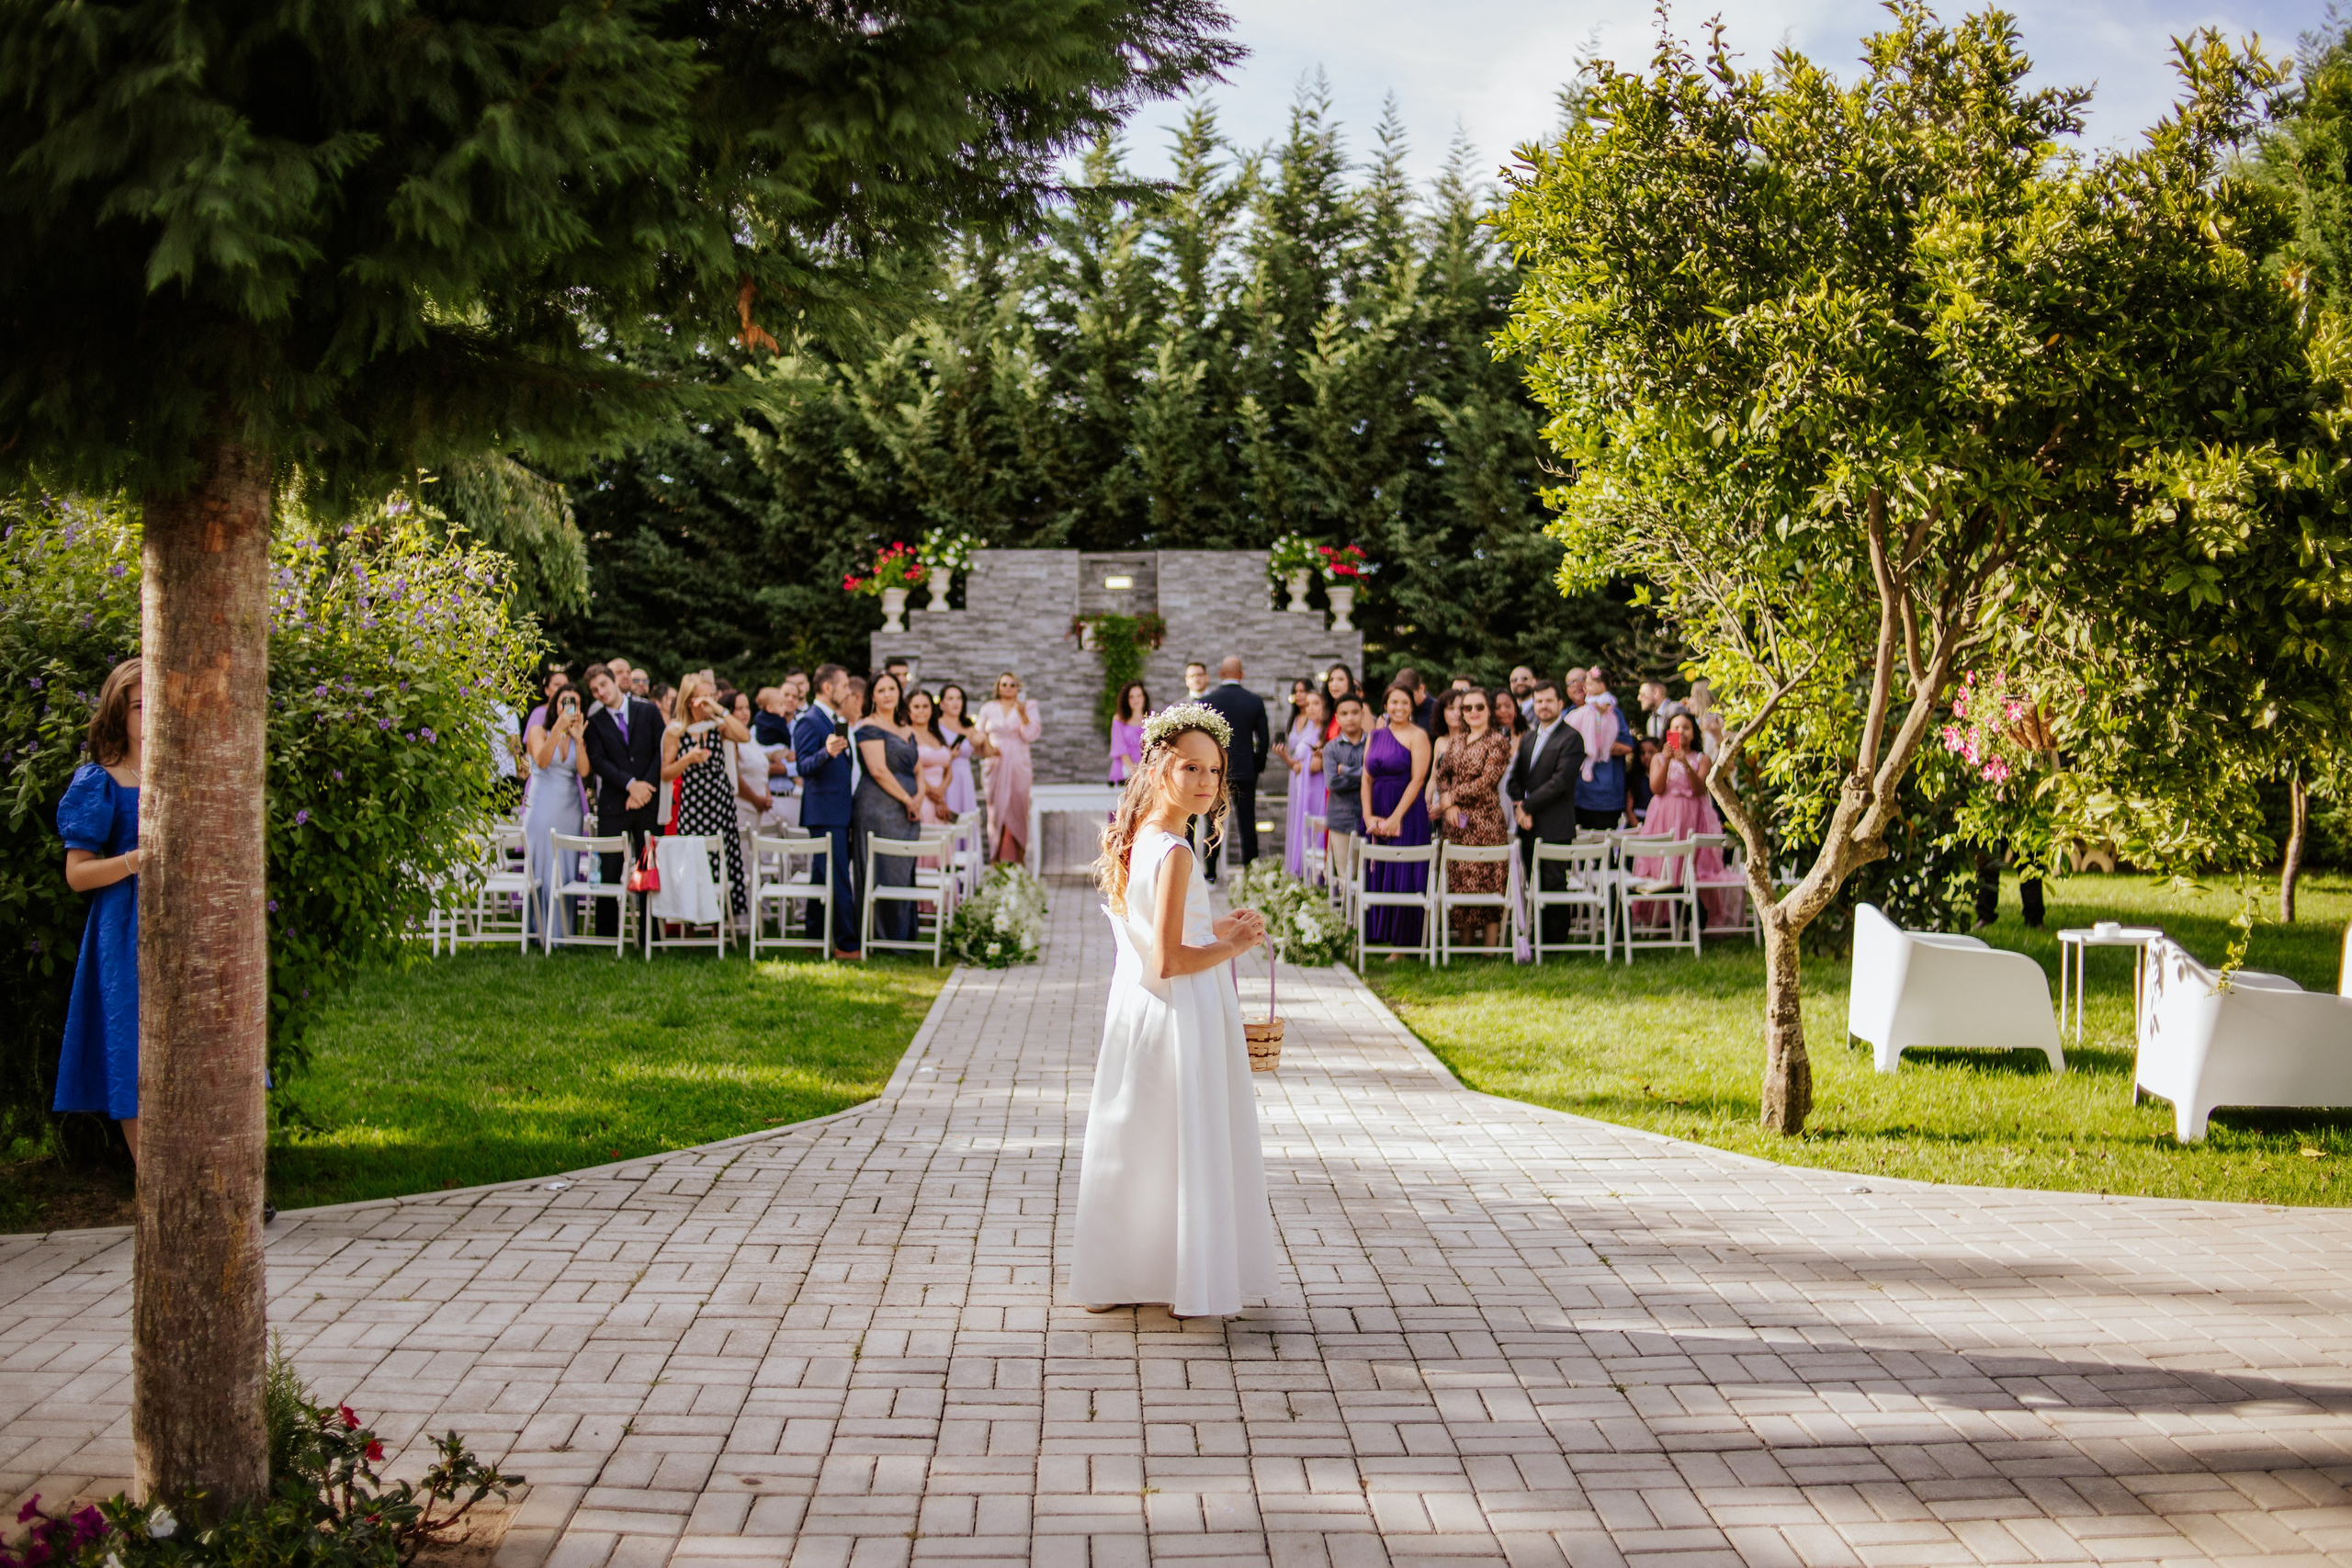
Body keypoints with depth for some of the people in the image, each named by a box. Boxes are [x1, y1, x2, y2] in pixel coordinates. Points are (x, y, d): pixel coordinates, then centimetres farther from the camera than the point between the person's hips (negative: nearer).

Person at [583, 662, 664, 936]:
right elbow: (597, 761, -3)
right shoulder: (595, 721, 7)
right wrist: (631, 784, -14)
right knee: (609, 872, -2)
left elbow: (661, 752, 3)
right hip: (613, 805, 0)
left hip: (648, 801, 0)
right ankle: (606, 935, 5)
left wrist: (646, 787, -9)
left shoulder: (648, 711, 7)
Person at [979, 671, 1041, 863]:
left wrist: (1022, 714, -18)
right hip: (995, 766, 1)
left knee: (1018, 810, -4)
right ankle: (997, 860, -3)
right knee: (996, 810, -5)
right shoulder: (988, 708, 10)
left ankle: (1019, 858, -1)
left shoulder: (1028, 707, 6)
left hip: (1019, 767, -1)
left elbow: (1030, 736, -5)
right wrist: (988, 747, -4)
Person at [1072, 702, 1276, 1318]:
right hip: (1182, 1013, -9)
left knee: (1135, 1145, 16)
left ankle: (1109, 1279, 23)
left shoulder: (1130, 842, 7)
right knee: (1185, 1146, 3)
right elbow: (1169, 962, -24)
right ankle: (1188, 1285, 13)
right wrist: (1233, 947, -10)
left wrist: (1214, 930, 15)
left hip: (1134, 1010, 9)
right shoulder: (1176, 853, -20)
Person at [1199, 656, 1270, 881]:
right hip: (1246, 770, 1)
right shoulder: (1255, 701, -2)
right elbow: (1264, 739, 2)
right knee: (1247, 822, 4)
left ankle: (1210, 871, 7)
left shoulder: (1206, 701, -6)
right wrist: (1259, 767, 14)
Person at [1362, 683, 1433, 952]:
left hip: (1407, 813, -5)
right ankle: (1377, 935, 14)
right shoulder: (1376, 736, 12)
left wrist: (1395, 818, -15)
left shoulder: (1417, 736, -4)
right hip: (1376, 815, 5)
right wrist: (1369, 817, -5)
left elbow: (1417, 780, -11)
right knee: (1376, 877, 6)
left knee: (1403, 878, -6)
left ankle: (1401, 943, -2)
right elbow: (1367, 779, 8)